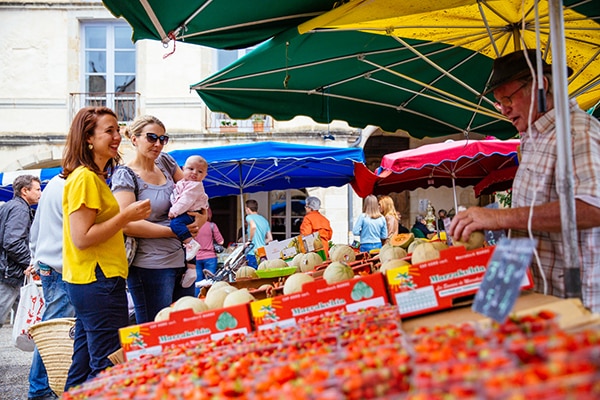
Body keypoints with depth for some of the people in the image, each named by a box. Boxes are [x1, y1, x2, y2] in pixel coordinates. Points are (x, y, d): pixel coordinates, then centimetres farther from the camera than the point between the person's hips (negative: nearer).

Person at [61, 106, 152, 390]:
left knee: (84, 367, 17)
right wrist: (126, 216, -18)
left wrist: (126, 218, 14)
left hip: (90, 282, 10)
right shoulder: (84, 178, -14)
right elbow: (82, 238, -20)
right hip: (97, 282, -10)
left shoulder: (94, 177, 17)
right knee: (110, 368, -5)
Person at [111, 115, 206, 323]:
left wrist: (202, 215, 1)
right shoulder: (125, 176, -8)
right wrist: (174, 231, -17)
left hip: (181, 260, 7)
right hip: (151, 266, -7)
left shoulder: (165, 161, 10)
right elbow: (127, 224, -20)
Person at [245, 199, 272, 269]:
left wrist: (249, 240, -15)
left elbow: (253, 226, -26)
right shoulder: (264, 220, 18)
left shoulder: (249, 217, -2)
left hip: (252, 253, -7)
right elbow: (270, 239, 16)